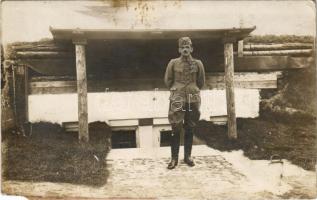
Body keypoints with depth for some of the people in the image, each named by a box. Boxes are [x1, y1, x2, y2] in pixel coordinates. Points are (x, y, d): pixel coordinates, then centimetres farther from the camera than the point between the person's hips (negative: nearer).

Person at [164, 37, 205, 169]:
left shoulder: (198, 64, 3)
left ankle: (187, 156, 20)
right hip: (177, 100, -2)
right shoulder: (173, 63, 0)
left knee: (189, 129, 9)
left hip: (193, 100, 2)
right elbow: (167, 80, 9)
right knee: (175, 129, -3)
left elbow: (201, 82, 14)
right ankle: (174, 158, 6)